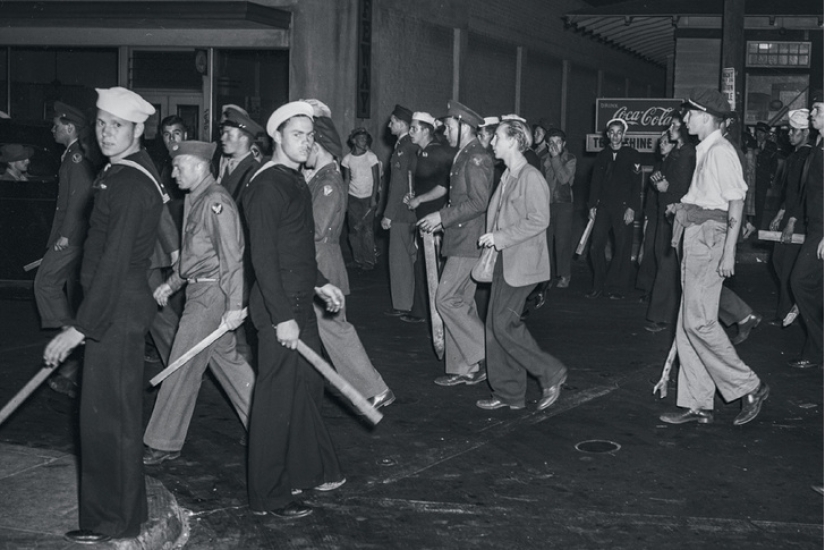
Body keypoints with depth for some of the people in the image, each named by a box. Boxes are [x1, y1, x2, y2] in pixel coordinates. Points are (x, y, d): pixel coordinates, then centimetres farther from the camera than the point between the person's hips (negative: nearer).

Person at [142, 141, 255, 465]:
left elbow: (231, 256, -20)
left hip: (211, 294, -10)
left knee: (182, 367, -3)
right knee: (226, 359, 15)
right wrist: (171, 283, 20)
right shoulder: (195, 201, 13)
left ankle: (164, 444, 7)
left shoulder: (216, 202, -17)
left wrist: (235, 305, -21)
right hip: (199, 291, 10)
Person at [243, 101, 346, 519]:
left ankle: (311, 471, 34)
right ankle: (268, 496, 9)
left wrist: (320, 283, 19)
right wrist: (282, 317, -23)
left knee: (308, 386, 19)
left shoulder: (294, 180, 14)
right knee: (277, 397, -2)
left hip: (300, 301, 10)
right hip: (279, 307, -10)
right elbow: (263, 256, -21)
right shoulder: (267, 185, -17)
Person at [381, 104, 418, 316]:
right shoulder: (413, 146, 10)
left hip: (400, 211, -9)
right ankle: (408, 301, 24)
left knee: (399, 257, -3)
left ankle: (402, 305, 2)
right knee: (408, 256, 15)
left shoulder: (402, 148, -16)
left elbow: (398, 183, -19)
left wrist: (388, 215, -17)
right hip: (410, 210, 9)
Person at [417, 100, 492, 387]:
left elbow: (478, 202, -21)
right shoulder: (463, 157, 16)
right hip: (461, 241, 10)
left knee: (446, 299, -10)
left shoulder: (476, 158, -15)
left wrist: (442, 217, -18)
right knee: (461, 302, 11)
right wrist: (442, 217, 12)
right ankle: (463, 368, 16)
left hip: (469, 242, -10)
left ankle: (486, 355, -2)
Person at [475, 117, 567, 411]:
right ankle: (507, 393, 15)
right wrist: (491, 239, 8)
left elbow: (539, 221, -19)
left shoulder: (531, 177, -14)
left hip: (522, 262, -9)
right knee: (495, 324, 7)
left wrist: (500, 237, -18)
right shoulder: (507, 176, 13)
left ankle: (550, 373, 6)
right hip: (503, 259, 9)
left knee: (504, 322, -11)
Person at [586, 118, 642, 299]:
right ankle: (599, 286, 10)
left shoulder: (632, 155, 1)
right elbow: (595, 181, 13)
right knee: (596, 246, -2)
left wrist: (631, 208, -11)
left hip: (623, 208, -3)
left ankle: (618, 288, 10)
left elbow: (636, 184, -3)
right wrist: (592, 205, 5)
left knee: (622, 248, 0)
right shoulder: (602, 155, 12)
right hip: (603, 206, 4)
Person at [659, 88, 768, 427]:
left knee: (698, 321, -10)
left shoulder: (720, 151, -11)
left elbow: (737, 202, -17)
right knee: (688, 325, 9)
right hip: (696, 239, 10)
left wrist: (729, 252, -21)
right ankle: (697, 405, 14)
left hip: (710, 238, -10)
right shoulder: (704, 151, 17)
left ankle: (749, 387, 1)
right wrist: (683, 208, 9)